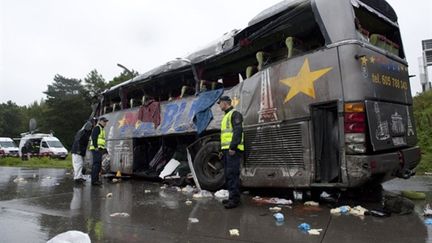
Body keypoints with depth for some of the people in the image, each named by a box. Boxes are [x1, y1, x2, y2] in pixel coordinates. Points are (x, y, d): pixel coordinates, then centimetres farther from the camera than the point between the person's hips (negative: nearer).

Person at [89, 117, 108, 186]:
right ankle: (94, 180, -16)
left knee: (98, 164, 13)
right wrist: (96, 146, -24)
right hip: (96, 149, -11)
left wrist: (103, 148, 23)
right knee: (97, 164, -14)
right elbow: (94, 137, -18)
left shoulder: (102, 129, 24)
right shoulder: (97, 128, -7)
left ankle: (96, 179, 19)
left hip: (99, 149, 11)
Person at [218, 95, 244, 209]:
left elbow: (238, 131, -17)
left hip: (233, 150, -10)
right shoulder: (226, 116, 25)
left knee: (232, 174, -10)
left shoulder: (234, 114, -5)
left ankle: (234, 199, -5)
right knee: (228, 174, 12)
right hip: (227, 149, 10)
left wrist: (233, 147, -23)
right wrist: (222, 148, 21)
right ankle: (232, 197, 20)